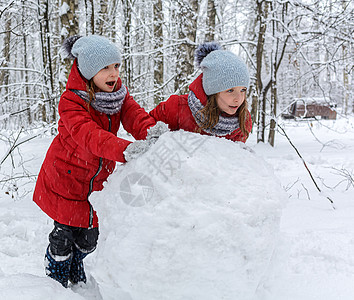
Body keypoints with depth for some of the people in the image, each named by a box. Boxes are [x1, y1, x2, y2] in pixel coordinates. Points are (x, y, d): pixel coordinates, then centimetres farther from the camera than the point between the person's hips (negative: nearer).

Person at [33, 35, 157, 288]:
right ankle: (56, 281, 32)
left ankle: (76, 275, 46)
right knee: (64, 234, 3)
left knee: (89, 235, 15)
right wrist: (127, 150, -59)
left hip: (97, 179, 5)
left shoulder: (119, 93, -5)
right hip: (66, 177, -5)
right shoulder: (71, 101, -26)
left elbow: (135, 116, -20)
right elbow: (89, 136, -42)